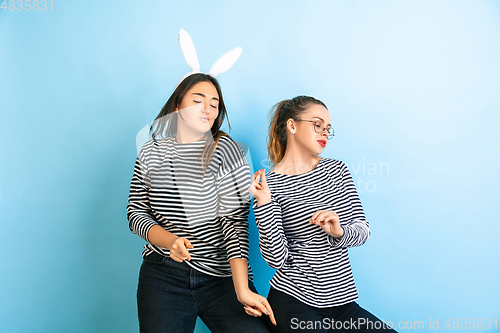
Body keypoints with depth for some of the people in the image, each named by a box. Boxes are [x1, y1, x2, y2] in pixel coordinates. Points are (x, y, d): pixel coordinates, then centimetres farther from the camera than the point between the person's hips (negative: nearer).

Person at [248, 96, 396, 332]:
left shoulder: (337, 169, 7)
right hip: (293, 302, -5)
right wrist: (264, 204, -22)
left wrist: (339, 232, -15)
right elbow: (276, 259, -13)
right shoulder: (270, 183, -8)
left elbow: (363, 229, 6)